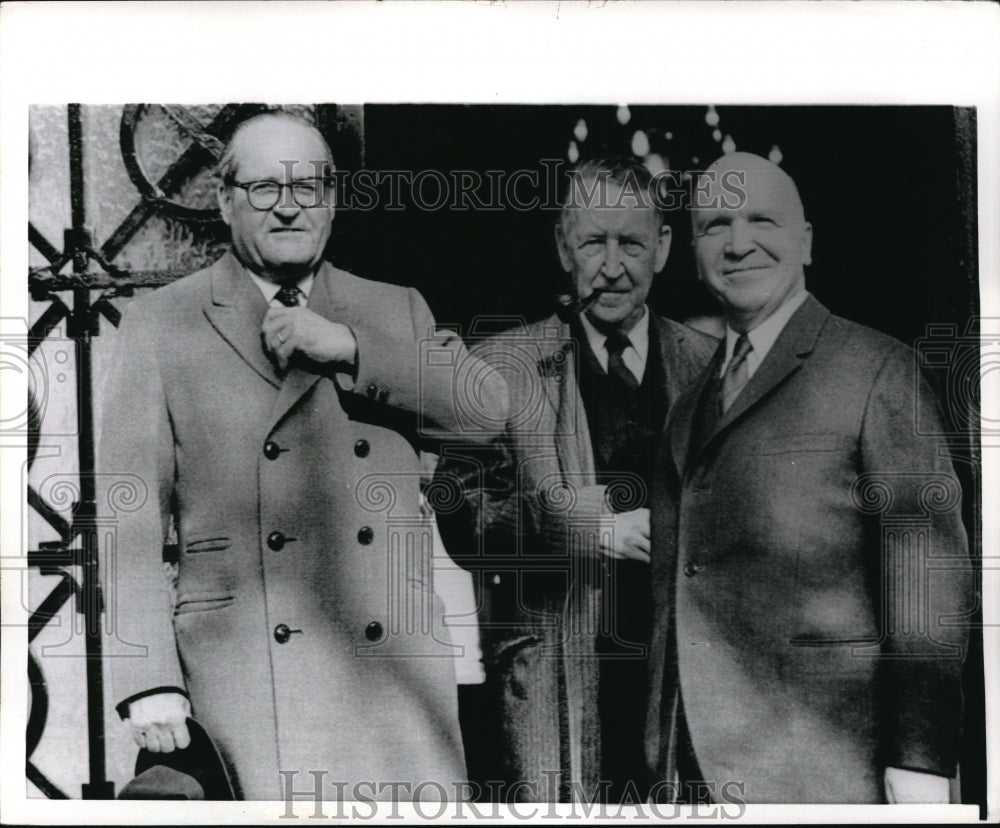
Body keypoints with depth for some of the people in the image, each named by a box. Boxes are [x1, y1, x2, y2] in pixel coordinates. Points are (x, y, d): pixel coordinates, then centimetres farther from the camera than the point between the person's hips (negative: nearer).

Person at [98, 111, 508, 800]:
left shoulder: (396, 312, 15)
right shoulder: (163, 324, 8)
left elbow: (492, 409, 0)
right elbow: (131, 510, 2)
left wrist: (348, 348, -8)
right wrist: (150, 680, -6)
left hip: (397, 674, 2)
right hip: (247, 683, -2)